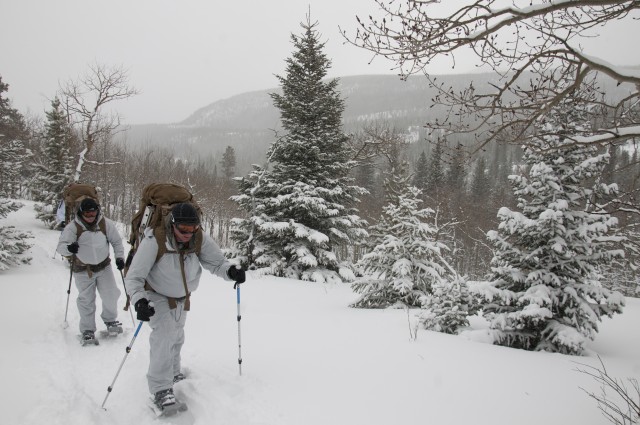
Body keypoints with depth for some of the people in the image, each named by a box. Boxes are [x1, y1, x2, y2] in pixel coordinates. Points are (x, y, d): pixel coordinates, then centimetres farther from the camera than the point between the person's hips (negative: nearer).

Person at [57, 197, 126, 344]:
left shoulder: (105, 223, -7)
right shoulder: (73, 227, -13)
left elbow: (117, 241, 4)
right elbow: (60, 246, -15)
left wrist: (119, 257, -5)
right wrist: (69, 248, -37)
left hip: (104, 267, 2)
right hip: (83, 271, -1)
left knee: (111, 296, 2)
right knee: (86, 300, 3)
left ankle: (110, 320, 29)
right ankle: (87, 330, 19)